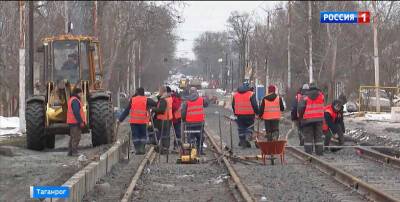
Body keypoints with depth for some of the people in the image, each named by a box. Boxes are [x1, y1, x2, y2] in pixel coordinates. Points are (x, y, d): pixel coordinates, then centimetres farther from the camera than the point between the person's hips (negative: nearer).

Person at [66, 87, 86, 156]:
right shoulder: (75, 100, -14)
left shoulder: (71, 99, 19)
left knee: (72, 137, 14)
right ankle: (74, 152, -13)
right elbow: (76, 112, -22)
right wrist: (81, 122, -22)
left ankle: (70, 152, 16)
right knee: (76, 138, -10)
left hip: (71, 122, 11)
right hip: (76, 122, -11)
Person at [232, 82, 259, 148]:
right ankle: (247, 137, -11)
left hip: (239, 115, 3)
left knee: (241, 128, 10)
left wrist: (235, 113, 27)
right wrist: (257, 112, 2)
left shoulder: (235, 95, 8)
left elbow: (233, 105, 16)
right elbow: (254, 105, -9)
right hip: (249, 115, -3)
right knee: (250, 127, 11)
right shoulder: (251, 94, -6)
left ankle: (242, 142, 10)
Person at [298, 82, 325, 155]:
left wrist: (300, 117, 3)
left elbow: (301, 108, -10)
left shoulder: (305, 96, -5)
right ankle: (319, 152, 10)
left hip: (307, 119, -3)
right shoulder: (321, 95, 5)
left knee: (308, 136, 2)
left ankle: (308, 153, -2)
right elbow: (322, 105, 11)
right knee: (318, 136, 10)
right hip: (319, 119, 3)